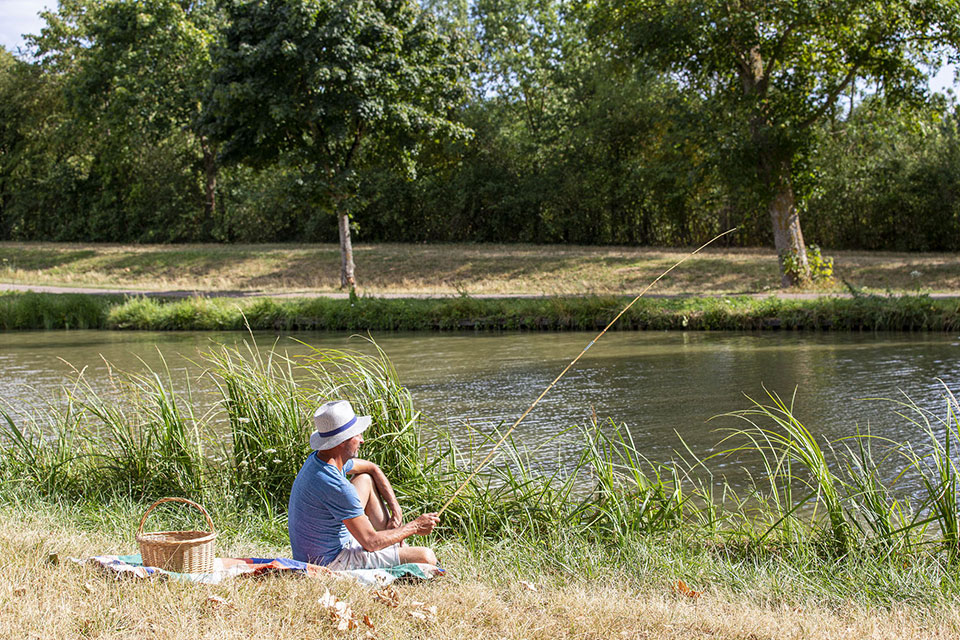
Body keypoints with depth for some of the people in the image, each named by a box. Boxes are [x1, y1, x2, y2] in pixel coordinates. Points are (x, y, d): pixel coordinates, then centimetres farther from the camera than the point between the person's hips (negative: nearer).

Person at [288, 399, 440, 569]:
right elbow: (371, 543, -25)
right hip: (331, 563, -10)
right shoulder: (335, 486, -29)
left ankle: (398, 547, 20)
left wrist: (396, 509, 9)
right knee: (426, 557, -17)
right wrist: (414, 527, -11)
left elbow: (372, 469, 18)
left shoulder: (317, 459, 0)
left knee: (366, 479, 21)